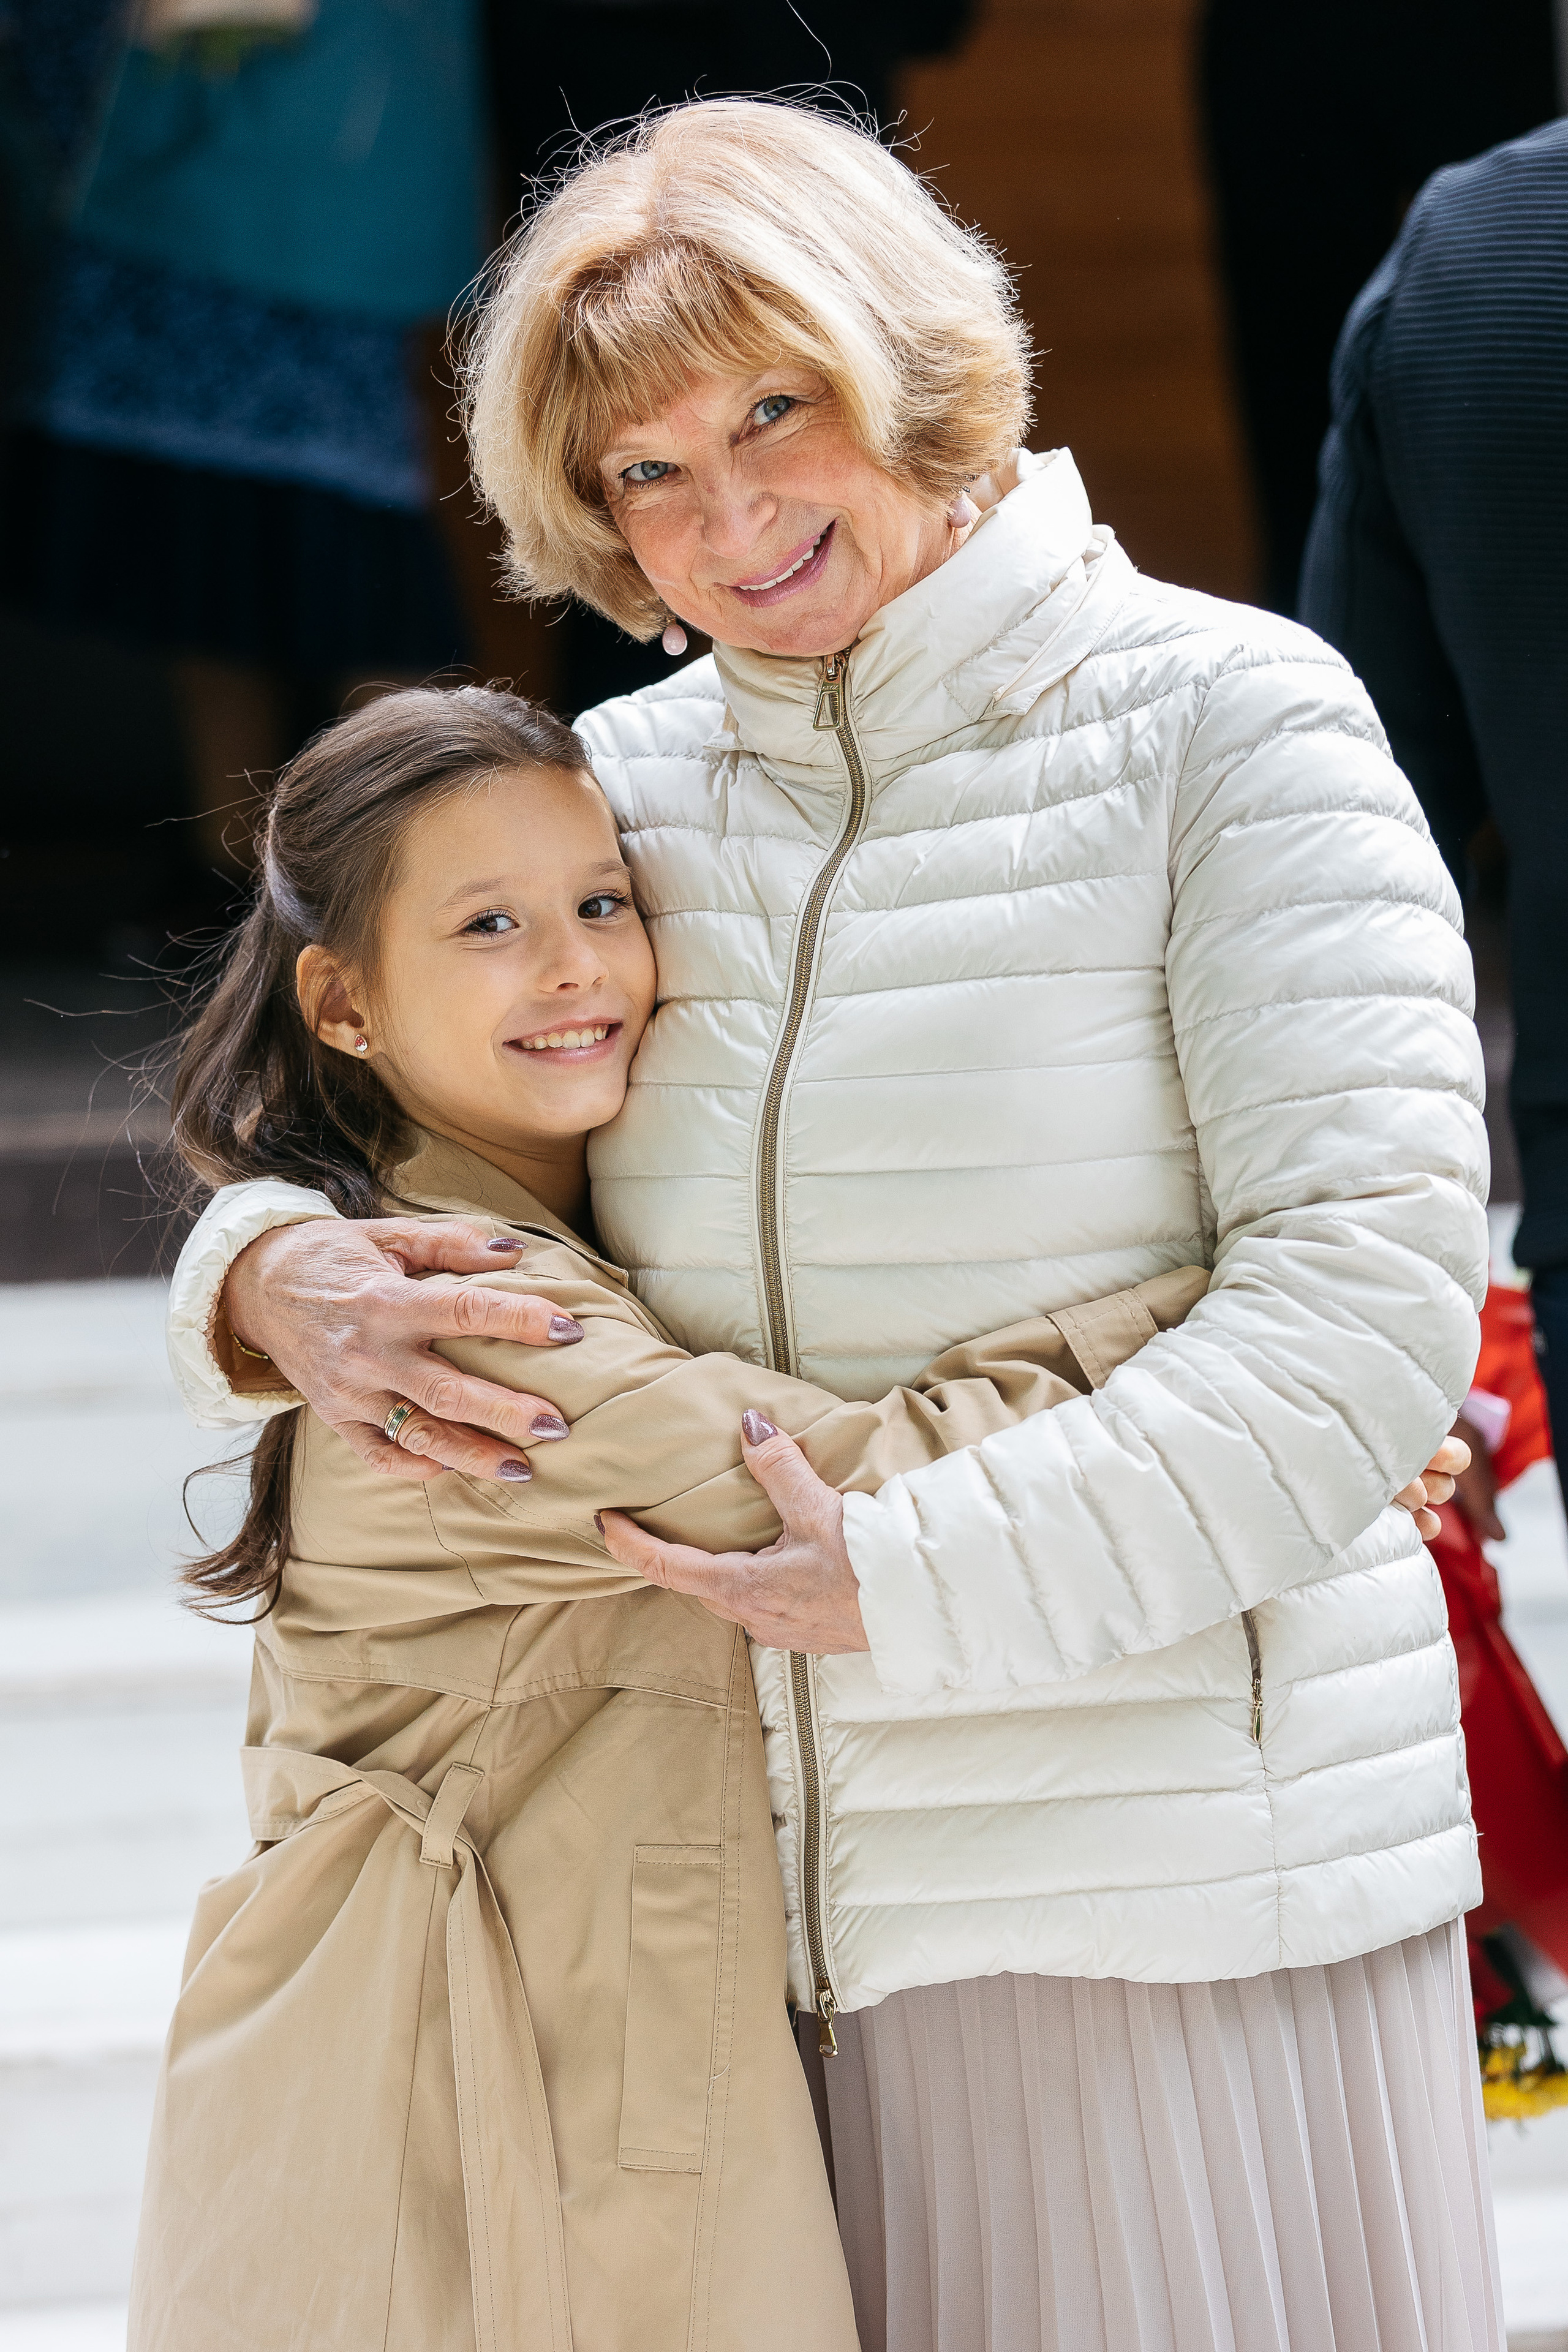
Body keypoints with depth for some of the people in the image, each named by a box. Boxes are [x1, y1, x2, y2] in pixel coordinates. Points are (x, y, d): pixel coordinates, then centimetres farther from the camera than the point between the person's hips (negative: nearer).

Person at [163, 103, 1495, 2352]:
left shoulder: (1219, 717, -4)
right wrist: (274, 1275, -7)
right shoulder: (628, 789, 10)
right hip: (775, 1895, 4)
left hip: (1175, 1890, -4)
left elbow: (1365, 1301, -12)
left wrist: (918, 1574, -17)